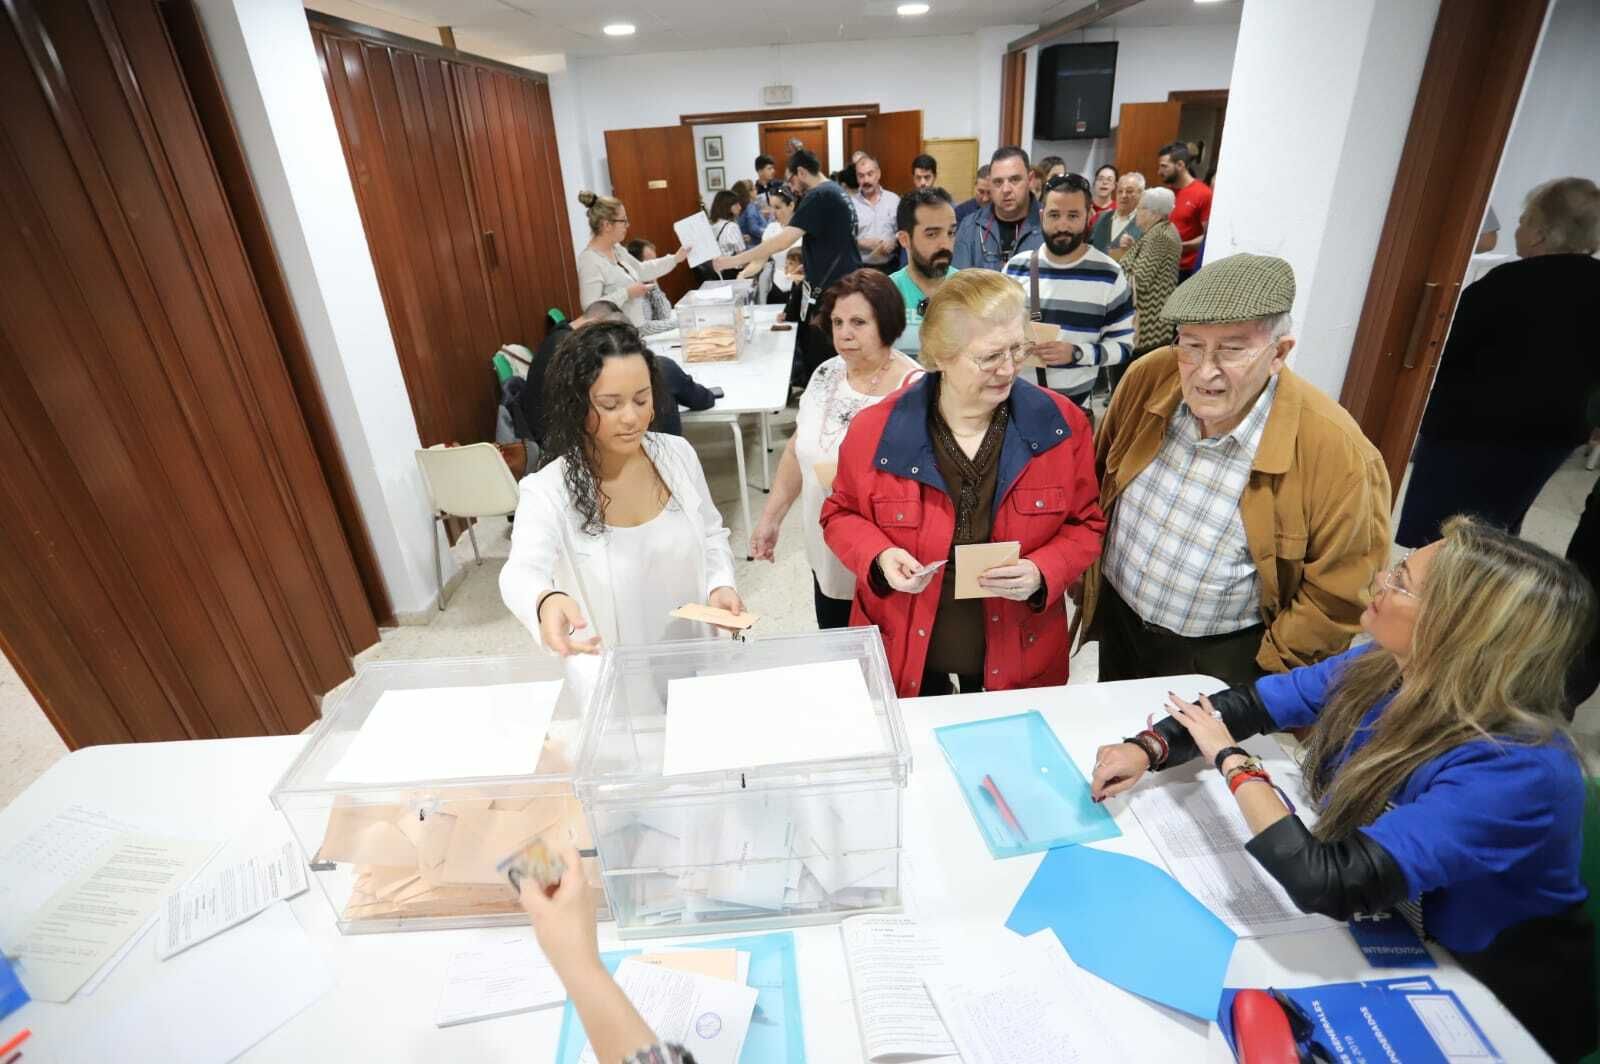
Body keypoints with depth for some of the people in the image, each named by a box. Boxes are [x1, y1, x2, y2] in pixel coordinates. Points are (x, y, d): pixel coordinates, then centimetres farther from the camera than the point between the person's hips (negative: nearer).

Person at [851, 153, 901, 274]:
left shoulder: (894, 200, 6)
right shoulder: (850, 203, -1)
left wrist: (894, 242, -14)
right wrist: (863, 242, -19)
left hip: (890, 267, 2)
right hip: (861, 268, -2)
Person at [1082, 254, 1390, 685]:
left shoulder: (1335, 450, -26)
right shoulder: (1148, 378, -17)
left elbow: (1338, 594, -16)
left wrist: (1265, 672, -10)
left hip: (1224, 655, -3)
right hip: (1117, 616, 4)